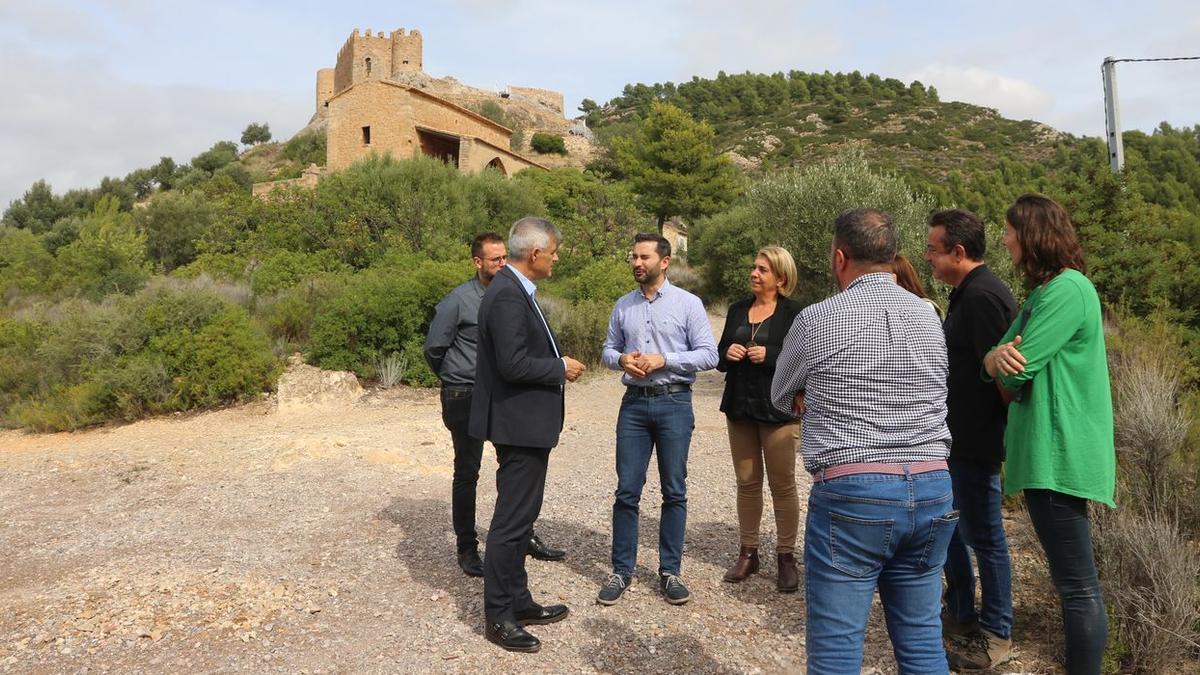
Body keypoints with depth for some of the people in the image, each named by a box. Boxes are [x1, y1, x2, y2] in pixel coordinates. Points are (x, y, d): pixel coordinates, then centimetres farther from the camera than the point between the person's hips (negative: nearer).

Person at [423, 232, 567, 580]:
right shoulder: (458, 300, -12)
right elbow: (434, 348, -5)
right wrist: (455, 379, 8)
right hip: (466, 398, -5)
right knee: (467, 473, 5)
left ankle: (524, 537, 24)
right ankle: (467, 548, 17)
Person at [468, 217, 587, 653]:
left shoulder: (514, 289, 12)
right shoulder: (508, 295, -20)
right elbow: (512, 364, -26)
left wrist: (556, 364, 9)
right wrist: (561, 368, -14)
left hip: (524, 423, 11)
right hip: (519, 424, -11)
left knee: (519, 517, 18)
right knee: (512, 521, -1)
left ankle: (518, 601, 31)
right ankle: (498, 617, 12)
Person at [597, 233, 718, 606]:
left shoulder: (688, 303, -2)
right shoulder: (623, 306, 9)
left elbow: (708, 354, -6)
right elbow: (607, 349, 15)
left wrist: (664, 360, -16)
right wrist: (621, 359, -8)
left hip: (674, 404, -2)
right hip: (634, 403, 3)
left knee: (674, 492, 6)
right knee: (627, 491, 4)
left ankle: (670, 571, 19)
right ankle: (621, 571, 15)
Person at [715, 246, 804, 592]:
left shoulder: (794, 313, -6)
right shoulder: (737, 310, 11)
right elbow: (720, 359, 16)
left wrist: (770, 356, -21)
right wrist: (727, 354, -5)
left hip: (777, 409, -5)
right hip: (740, 408, 5)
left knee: (783, 485, 3)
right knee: (747, 483, 11)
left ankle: (786, 557, 14)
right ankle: (748, 553, 22)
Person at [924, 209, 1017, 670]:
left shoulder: (982, 297, -21)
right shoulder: (969, 293, 12)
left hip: (975, 442, -10)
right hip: (959, 438, 10)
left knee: (983, 536, 4)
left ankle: (996, 634, 20)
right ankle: (960, 614, 36)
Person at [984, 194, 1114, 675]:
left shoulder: (1068, 290, -15)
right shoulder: (1046, 290, 16)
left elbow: (1015, 370, -19)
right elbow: (1007, 367, 12)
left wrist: (999, 361, 3)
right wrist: (997, 357, -10)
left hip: (1058, 454, -10)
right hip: (1045, 451, 10)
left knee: (1078, 586, -2)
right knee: (1074, 581, 19)